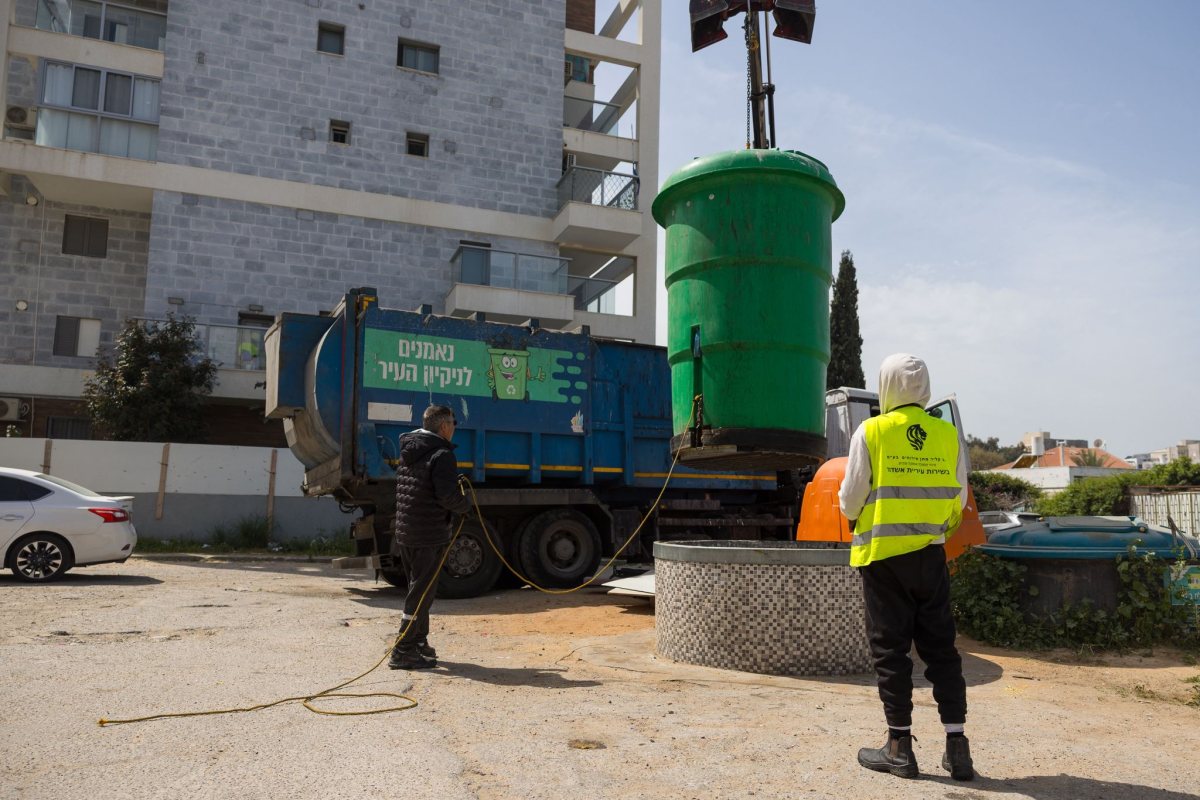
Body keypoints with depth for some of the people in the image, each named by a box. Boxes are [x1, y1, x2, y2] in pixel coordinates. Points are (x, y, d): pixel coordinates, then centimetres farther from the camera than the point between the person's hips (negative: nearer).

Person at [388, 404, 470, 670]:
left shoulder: (408, 452, 13)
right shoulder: (442, 454, -16)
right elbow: (448, 496, -24)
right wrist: (465, 504, -5)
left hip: (405, 533, 9)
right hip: (430, 536, -9)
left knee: (418, 589, 20)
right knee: (421, 593, -2)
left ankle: (418, 643, 29)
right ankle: (403, 651, 0)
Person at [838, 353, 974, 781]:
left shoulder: (870, 432, -8)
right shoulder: (948, 435, 2)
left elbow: (850, 501, -6)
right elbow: (958, 501, 7)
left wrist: (861, 518, 16)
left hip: (882, 554, -3)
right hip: (930, 554, 3)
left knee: (890, 649, 5)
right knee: (940, 648, 12)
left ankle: (900, 748, 11)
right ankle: (956, 745, 16)